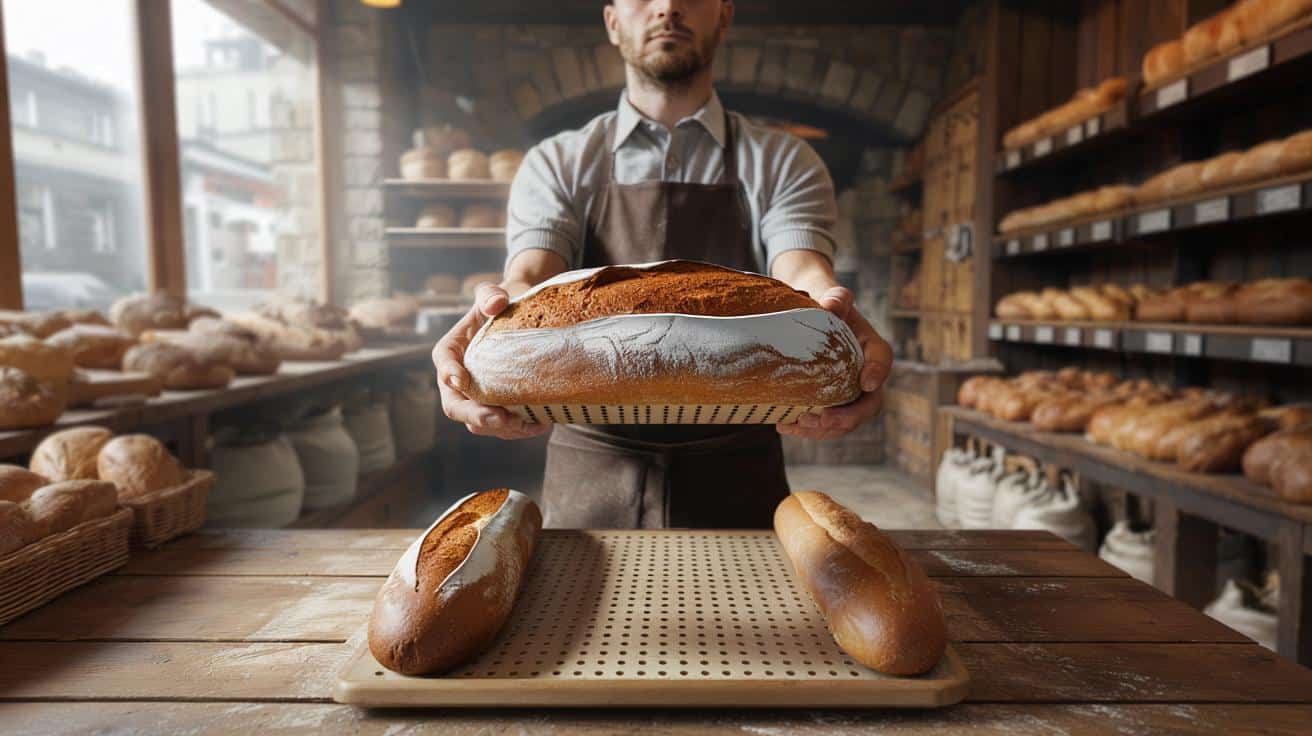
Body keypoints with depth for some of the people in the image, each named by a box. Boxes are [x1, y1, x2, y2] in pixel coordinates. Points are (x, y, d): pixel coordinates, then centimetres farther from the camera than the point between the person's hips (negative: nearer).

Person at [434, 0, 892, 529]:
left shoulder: (783, 164, 4)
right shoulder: (556, 164, 4)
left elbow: (802, 275, -13)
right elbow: (530, 278, -12)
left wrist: (825, 310, -37)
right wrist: (502, 308, -36)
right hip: (590, 479, 1)